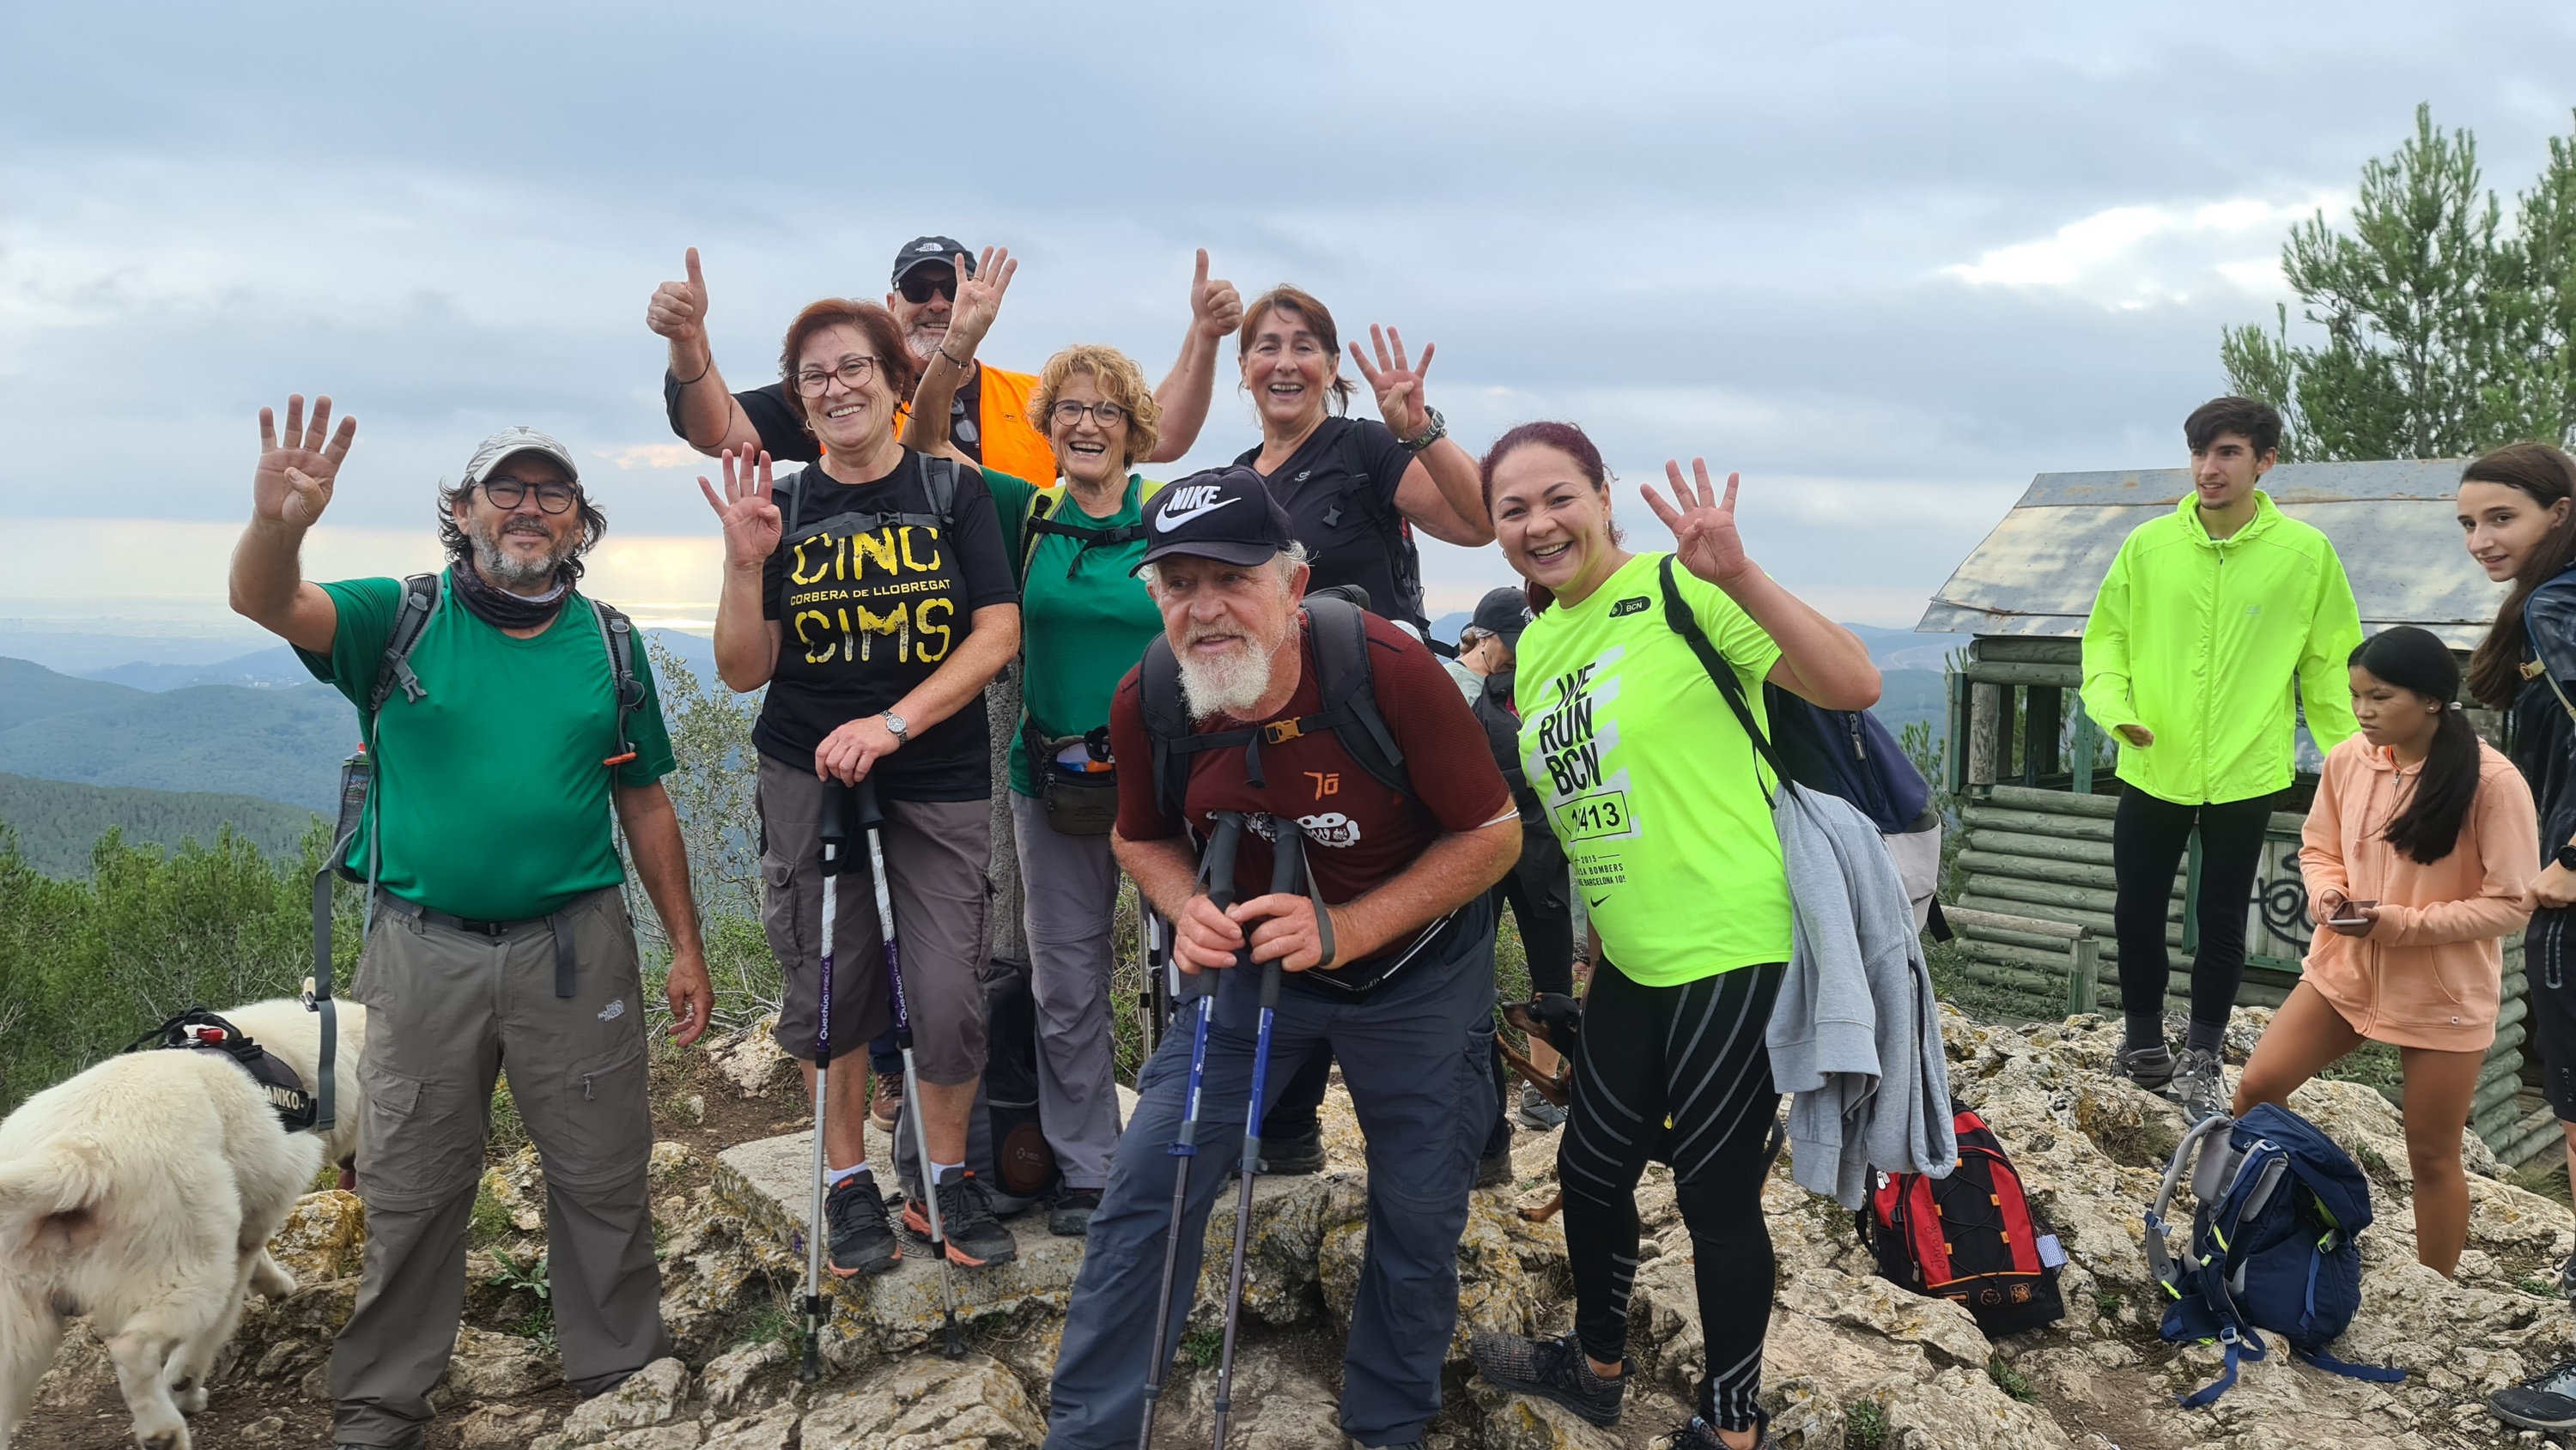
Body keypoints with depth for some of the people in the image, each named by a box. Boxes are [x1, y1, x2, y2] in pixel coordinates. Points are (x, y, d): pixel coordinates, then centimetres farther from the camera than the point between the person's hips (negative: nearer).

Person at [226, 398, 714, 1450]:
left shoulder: (610, 644, 5)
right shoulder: (404, 619, 0)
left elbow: (645, 806, 9)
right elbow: (267, 604, -19)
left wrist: (685, 948, 7)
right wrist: (278, 524, -42)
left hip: (575, 947, 1)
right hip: (425, 948, -1)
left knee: (602, 1175, 10)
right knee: (410, 1187, 11)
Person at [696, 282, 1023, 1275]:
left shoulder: (954, 492, 0)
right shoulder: (782, 506, 4)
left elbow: (997, 635, -8)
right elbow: (743, 671, 2)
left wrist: (892, 723, -19)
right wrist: (745, 564, -15)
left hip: (940, 781, -1)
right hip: (808, 775, 1)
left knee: (950, 991, -4)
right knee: (829, 985, 6)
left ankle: (947, 1176, 19)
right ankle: (849, 1181, 25)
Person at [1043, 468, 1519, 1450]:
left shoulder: (1387, 668, -30)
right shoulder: (1145, 702, -18)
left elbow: (1494, 832, -20)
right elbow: (1142, 836, 2)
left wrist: (1343, 931, -29)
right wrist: (1188, 910, -21)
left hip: (1416, 972, -2)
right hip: (1252, 961, 2)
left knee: (1419, 1218, 9)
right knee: (1147, 1189, -4)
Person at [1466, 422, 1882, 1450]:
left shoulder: (1677, 590, -15)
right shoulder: (1535, 646, 8)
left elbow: (1854, 687, -23)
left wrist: (1739, 576, -35)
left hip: (1732, 952, -8)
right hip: (1628, 961, 8)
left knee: (1715, 1194, 5)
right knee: (1591, 1169, 19)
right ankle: (1597, 1366, 45)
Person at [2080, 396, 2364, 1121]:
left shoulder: (2306, 553, -5)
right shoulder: (2148, 545, -3)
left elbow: (2331, 666, 0)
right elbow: (2106, 635, 3)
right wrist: (2113, 705, -14)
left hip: (2246, 773, -1)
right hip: (2153, 769, 1)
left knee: (2222, 922, 10)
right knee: (2138, 911, 10)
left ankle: (2201, 1060, 23)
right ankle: (2143, 1040, 30)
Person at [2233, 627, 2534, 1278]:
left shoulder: (2493, 782, -18)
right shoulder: (2346, 760, -5)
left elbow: (2511, 903, -15)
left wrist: (2402, 923, -25)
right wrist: (2327, 892, -12)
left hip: (2443, 992, -4)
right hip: (2344, 967, 4)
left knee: (2431, 1153, 8)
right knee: (2257, 1086, 0)